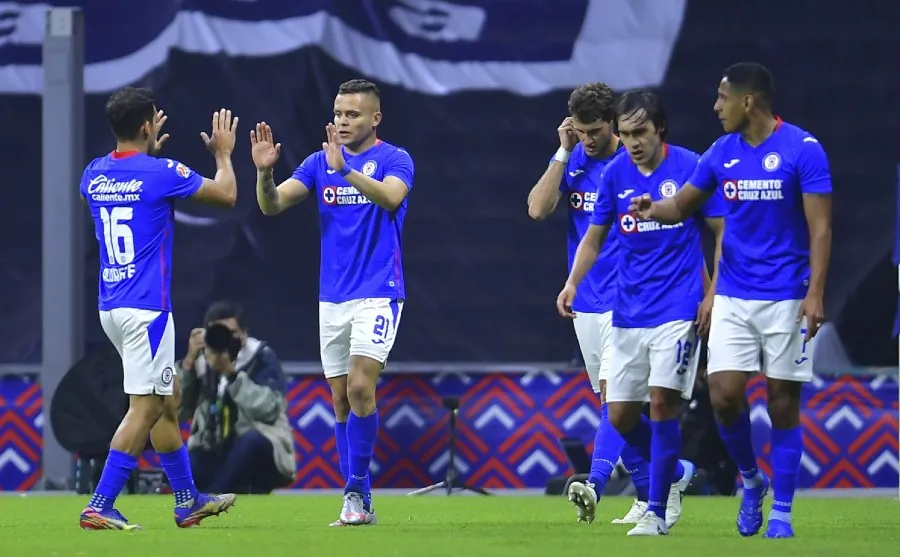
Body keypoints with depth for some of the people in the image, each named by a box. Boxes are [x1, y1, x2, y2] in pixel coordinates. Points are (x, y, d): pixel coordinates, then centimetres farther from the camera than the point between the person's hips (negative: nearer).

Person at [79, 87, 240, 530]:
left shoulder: (95, 174, 7)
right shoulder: (161, 173, -13)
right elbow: (226, 195, 2)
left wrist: (148, 151, 35)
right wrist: (223, 154, 20)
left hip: (111, 306, 8)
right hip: (147, 308, -8)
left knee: (166, 403, 18)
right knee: (145, 408, -7)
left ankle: (188, 501, 25)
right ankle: (99, 507, -15)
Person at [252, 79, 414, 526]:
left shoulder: (393, 159, -5)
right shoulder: (320, 162, 8)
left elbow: (392, 196, -27)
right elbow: (272, 205, -1)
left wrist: (345, 170, -39)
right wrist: (264, 173, -21)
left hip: (378, 293, -5)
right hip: (332, 298, 5)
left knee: (360, 387, -19)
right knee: (341, 401, 5)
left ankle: (356, 490, -10)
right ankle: (359, 504, 11)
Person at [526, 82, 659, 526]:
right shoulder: (572, 162, 6)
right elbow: (537, 209, -6)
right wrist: (563, 153, -9)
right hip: (586, 302, 6)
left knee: (612, 390, -19)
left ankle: (595, 485, -31)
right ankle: (650, 496, 17)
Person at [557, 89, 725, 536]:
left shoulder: (690, 168, -7)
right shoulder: (615, 174, 4)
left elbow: (722, 233, -2)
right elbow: (594, 236, 13)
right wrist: (573, 282, -3)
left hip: (678, 309, -5)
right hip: (628, 311, 5)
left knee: (662, 402, -14)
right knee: (620, 416, 4)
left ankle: (656, 511, -6)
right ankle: (675, 472, 31)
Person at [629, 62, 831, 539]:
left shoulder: (803, 150, -9)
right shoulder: (722, 152, 6)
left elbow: (820, 227, -11)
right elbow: (683, 205, 16)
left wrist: (815, 293, -18)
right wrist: (653, 210, -7)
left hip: (786, 298, -4)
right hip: (733, 298, 4)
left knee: (783, 403, 0)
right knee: (724, 396, -6)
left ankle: (781, 513, 10)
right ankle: (751, 480, 19)